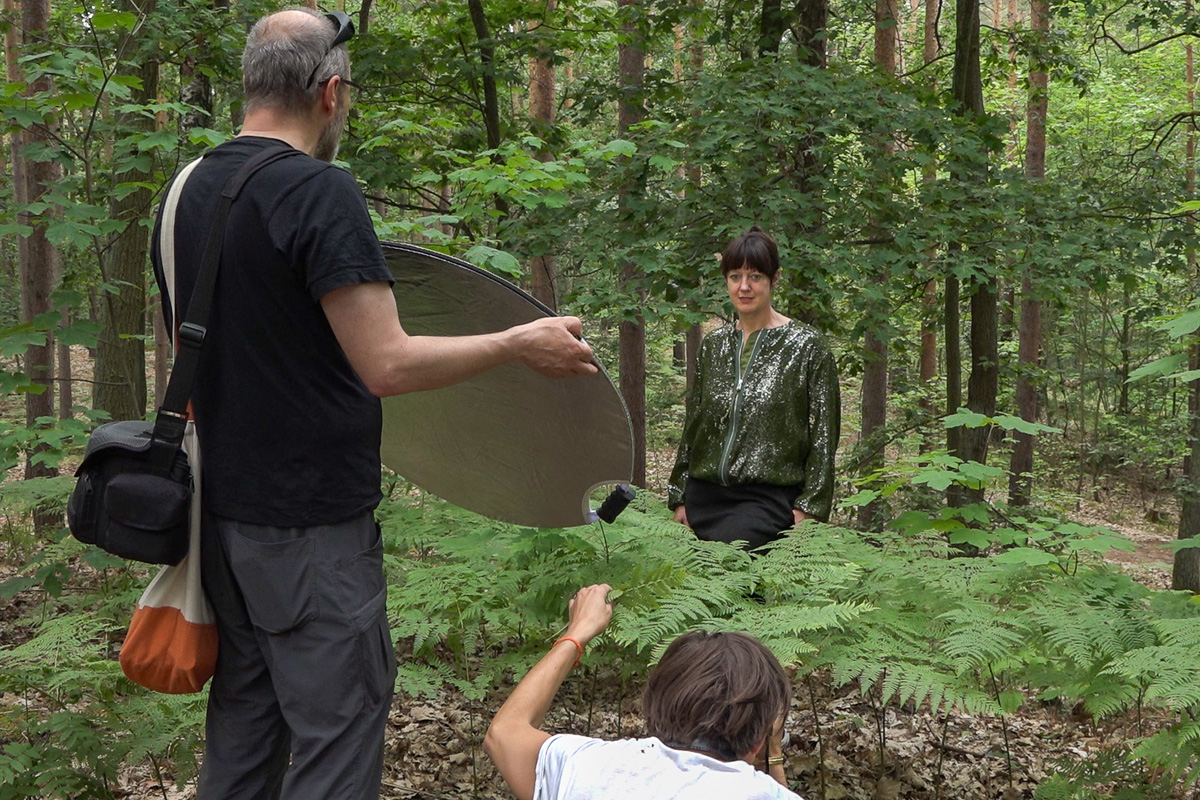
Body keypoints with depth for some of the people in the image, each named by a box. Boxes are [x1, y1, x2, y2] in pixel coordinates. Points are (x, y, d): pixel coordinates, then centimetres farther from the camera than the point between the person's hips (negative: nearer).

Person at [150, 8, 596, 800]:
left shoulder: (187, 191, 7)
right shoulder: (322, 191, -17)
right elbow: (387, 365, -21)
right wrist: (517, 343, -10)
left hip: (226, 508, 8)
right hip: (313, 521, -8)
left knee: (243, 715, 17)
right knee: (336, 733, -1)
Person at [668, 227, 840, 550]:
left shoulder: (807, 347, 0)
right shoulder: (713, 345, 15)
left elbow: (824, 438, -2)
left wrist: (808, 509, -8)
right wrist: (679, 497, 14)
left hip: (768, 499, -5)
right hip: (705, 496, 5)